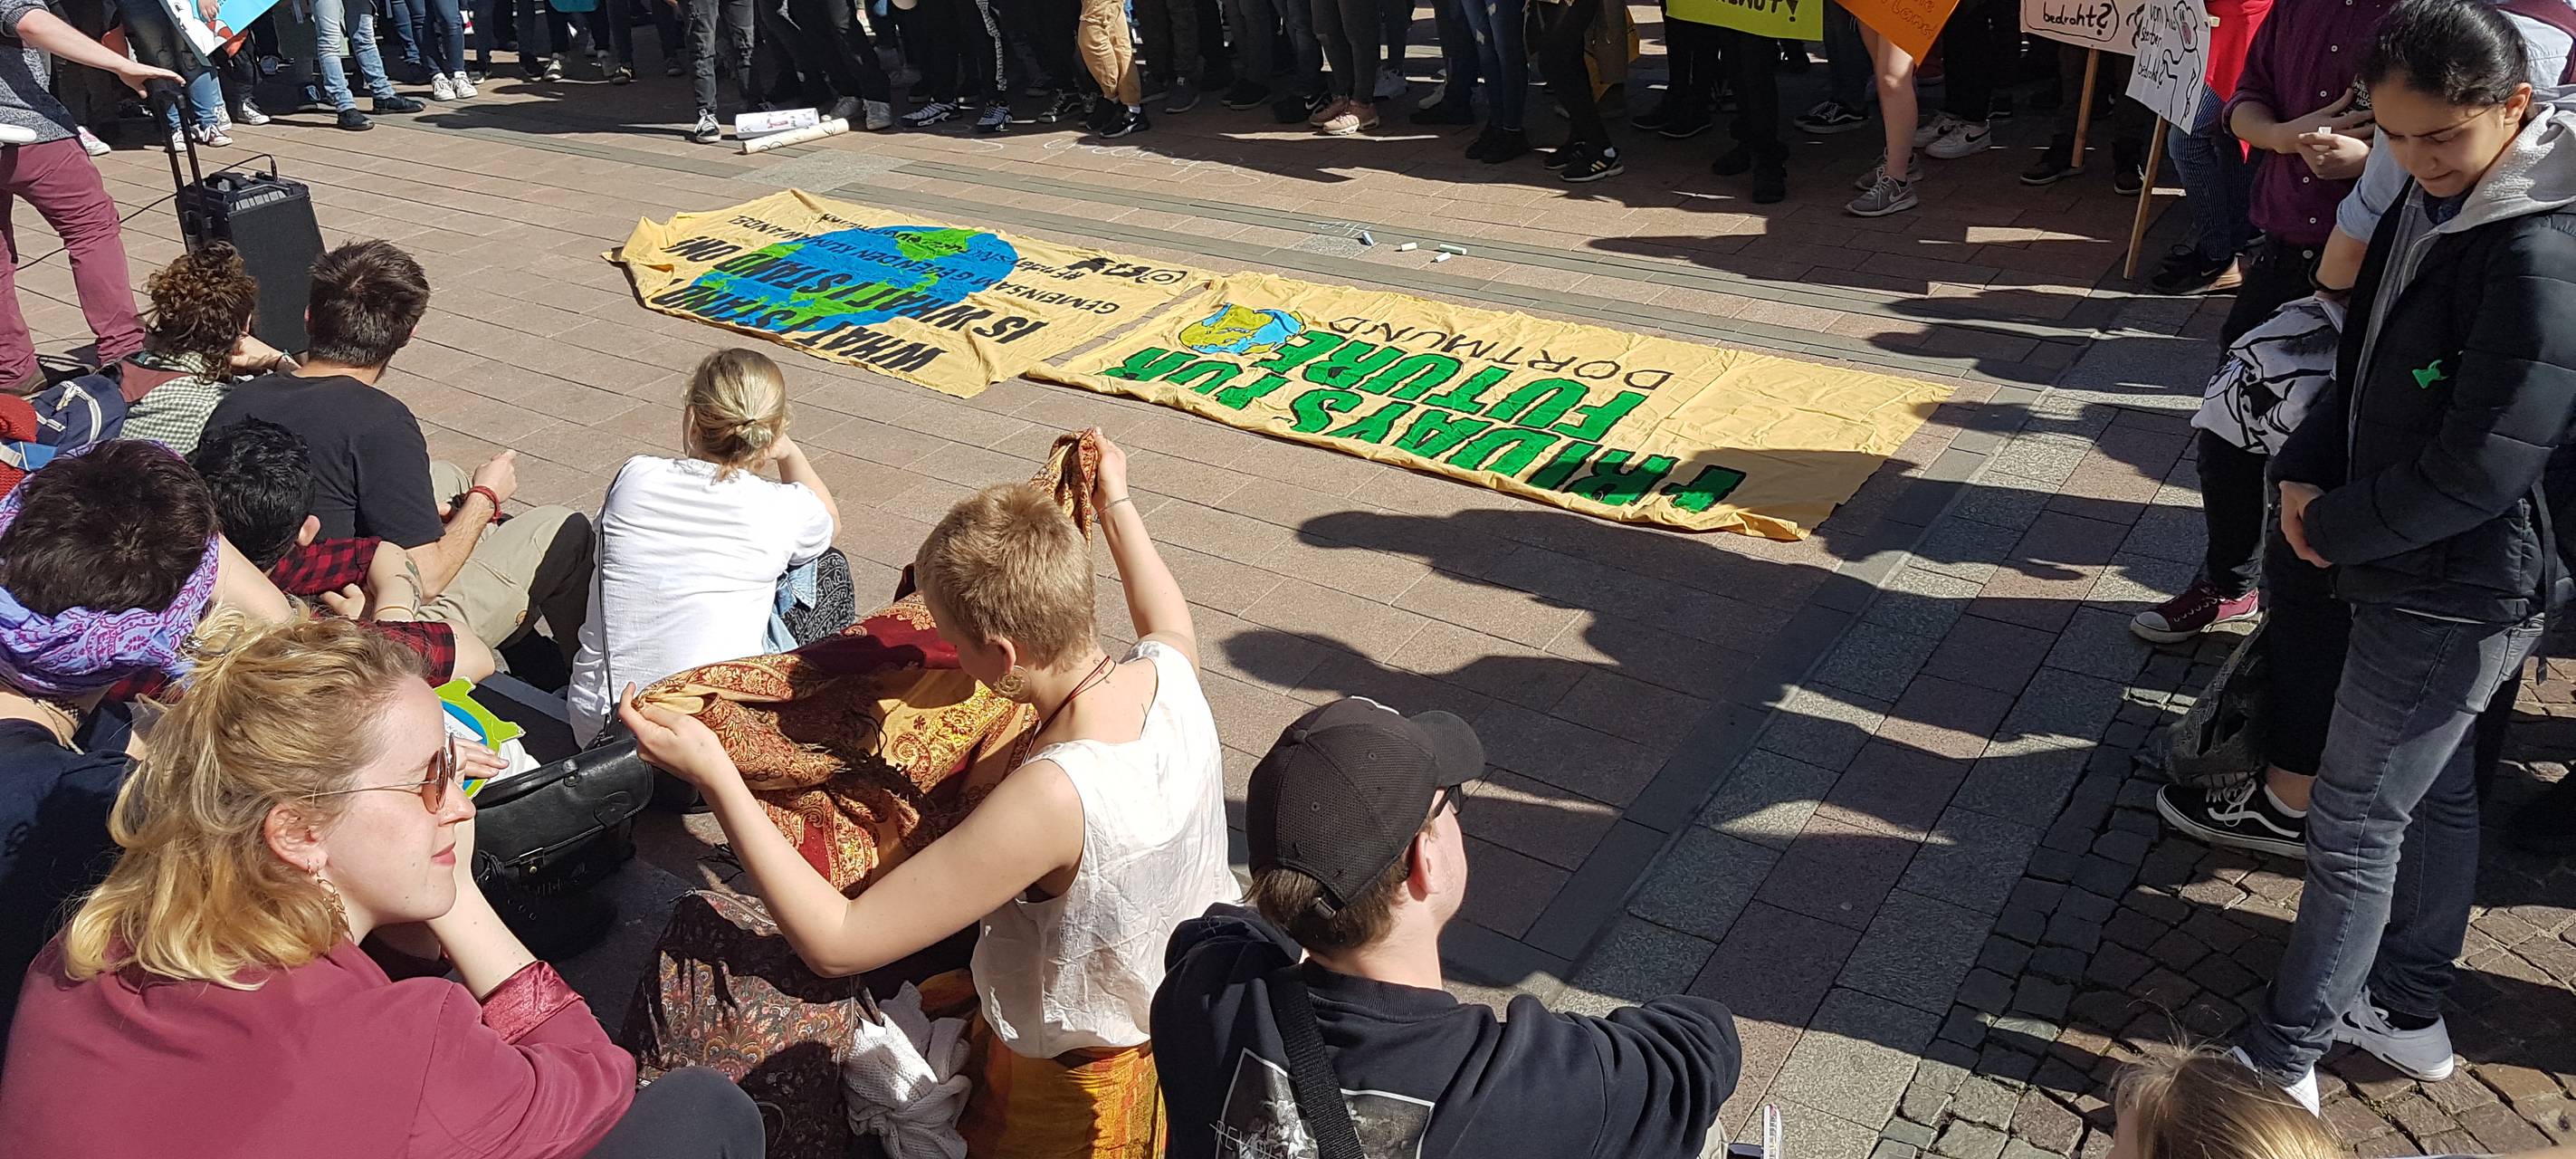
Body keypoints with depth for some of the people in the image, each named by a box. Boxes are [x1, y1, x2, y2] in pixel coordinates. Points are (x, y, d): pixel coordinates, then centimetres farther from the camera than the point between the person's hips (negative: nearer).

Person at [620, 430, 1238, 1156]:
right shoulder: (1171, 672, -20)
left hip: (1081, 1078, -7)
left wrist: (713, 776, -31)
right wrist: (1116, 504, 22)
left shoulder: (1053, 797, -41)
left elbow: (835, 944, -33)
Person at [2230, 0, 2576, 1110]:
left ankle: (2283, 1059, 14)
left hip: (2462, 592, -9)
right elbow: (2369, 361, 12)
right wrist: (2304, 473, -3)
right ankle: (2408, 1011, 39)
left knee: (2354, 822, 0)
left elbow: (2478, 467, -25)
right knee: (2431, 790, 21)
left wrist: (2333, 531, -12)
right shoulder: (2432, 200, 3)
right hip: (2410, 566, 9)